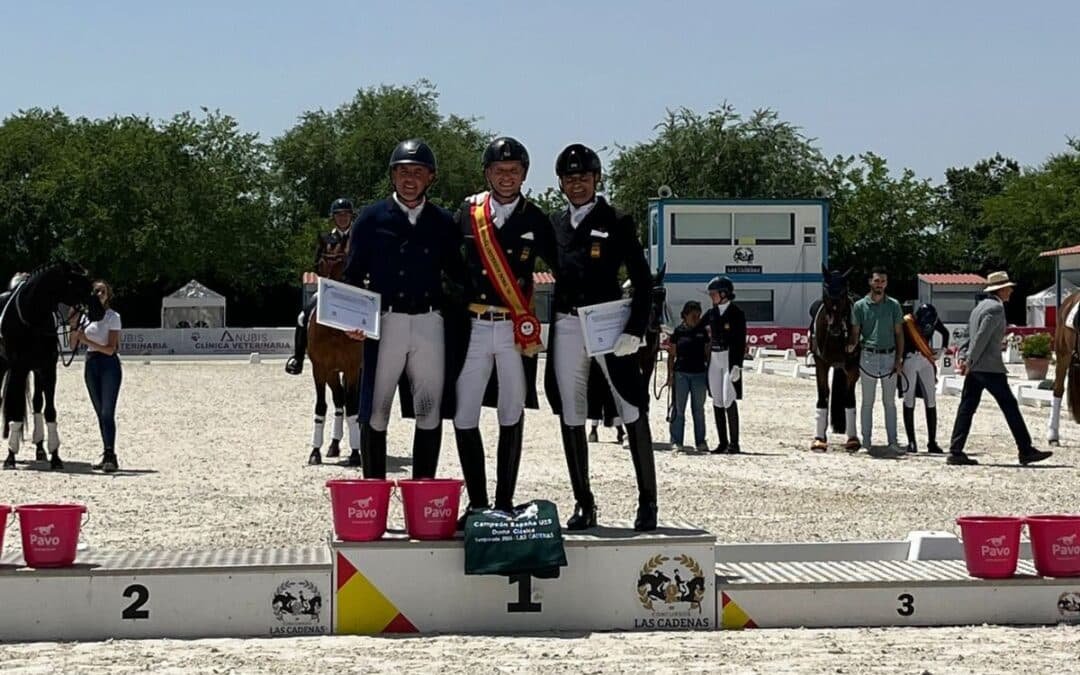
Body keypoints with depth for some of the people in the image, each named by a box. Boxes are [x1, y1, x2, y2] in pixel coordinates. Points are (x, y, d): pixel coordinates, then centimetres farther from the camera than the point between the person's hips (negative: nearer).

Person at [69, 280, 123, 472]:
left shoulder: (113, 317, -7)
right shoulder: (86, 315, 9)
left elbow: (110, 349, -14)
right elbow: (74, 345, 8)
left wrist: (88, 341, -25)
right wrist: (74, 326, -7)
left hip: (109, 364, -6)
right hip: (91, 364, 6)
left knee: (107, 412, -13)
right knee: (100, 413, 8)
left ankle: (110, 455, -18)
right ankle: (108, 453, 13)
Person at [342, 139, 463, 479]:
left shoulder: (443, 222, 11)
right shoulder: (372, 218, 4)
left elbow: (457, 273, 14)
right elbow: (353, 275, 3)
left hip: (429, 323, 2)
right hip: (385, 321, -2)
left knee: (430, 411, 3)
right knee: (375, 410, 0)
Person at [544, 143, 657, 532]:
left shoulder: (617, 223, 1)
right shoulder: (554, 224, 13)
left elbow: (642, 280, -2)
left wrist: (634, 330, -11)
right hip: (566, 327, 4)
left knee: (633, 412, -7)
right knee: (571, 418, 6)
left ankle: (647, 503, 0)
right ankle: (584, 505, 13)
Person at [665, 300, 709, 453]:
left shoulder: (703, 331, 6)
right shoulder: (678, 331, 1)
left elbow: (707, 353, 12)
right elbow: (671, 355, 4)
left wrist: (709, 373, 8)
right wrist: (670, 374, -2)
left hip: (699, 374, 2)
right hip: (681, 373, -2)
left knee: (699, 409, 9)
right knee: (678, 409, 0)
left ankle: (700, 442, 15)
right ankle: (676, 442, 4)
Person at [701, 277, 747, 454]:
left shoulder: (736, 313, -7)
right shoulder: (711, 313, 10)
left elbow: (741, 342, -10)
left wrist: (737, 365, -15)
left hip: (730, 359, -6)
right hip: (714, 360, 6)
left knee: (729, 401, -9)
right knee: (717, 402, 7)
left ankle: (734, 443, -5)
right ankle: (723, 442, 13)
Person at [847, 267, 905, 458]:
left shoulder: (893, 305, 4)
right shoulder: (860, 305, 1)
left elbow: (899, 333, 5)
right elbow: (855, 331, 1)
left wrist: (899, 359, -3)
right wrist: (852, 344, -21)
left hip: (889, 356, 1)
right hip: (868, 356, -1)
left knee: (890, 402, 6)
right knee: (868, 402, 4)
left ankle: (893, 442, 7)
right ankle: (866, 441, 8)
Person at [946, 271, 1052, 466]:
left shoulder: (980, 307, 19)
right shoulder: (996, 308, -12)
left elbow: (971, 335, 17)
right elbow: (982, 337, -19)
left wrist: (962, 356, 5)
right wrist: (969, 361, -18)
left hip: (974, 368, 9)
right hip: (989, 367, -9)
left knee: (967, 407, 5)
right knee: (1010, 406, -2)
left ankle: (955, 452, 1)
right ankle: (1026, 451, 1)